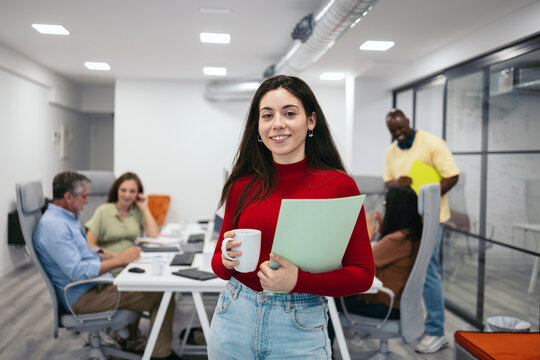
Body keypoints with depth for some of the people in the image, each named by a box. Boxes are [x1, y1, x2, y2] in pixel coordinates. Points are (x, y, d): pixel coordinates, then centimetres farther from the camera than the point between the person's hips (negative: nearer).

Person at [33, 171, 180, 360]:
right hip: (82, 296, -11)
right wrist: (118, 260, -21)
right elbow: (78, 271, -27)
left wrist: (117, 258, 6)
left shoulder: (68, 217, 13)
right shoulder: (53, 226, -21)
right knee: (162, 296, -15)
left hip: (96, 282, 11)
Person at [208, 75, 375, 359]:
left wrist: (298, 280, -20)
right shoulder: (242, 186, -1)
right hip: (234, 321, 3)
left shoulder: (339, 185, -10)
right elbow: (218, 262, 7)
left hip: (300, 328, -3)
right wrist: (227, 260, -15)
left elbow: (363, 274, -7)